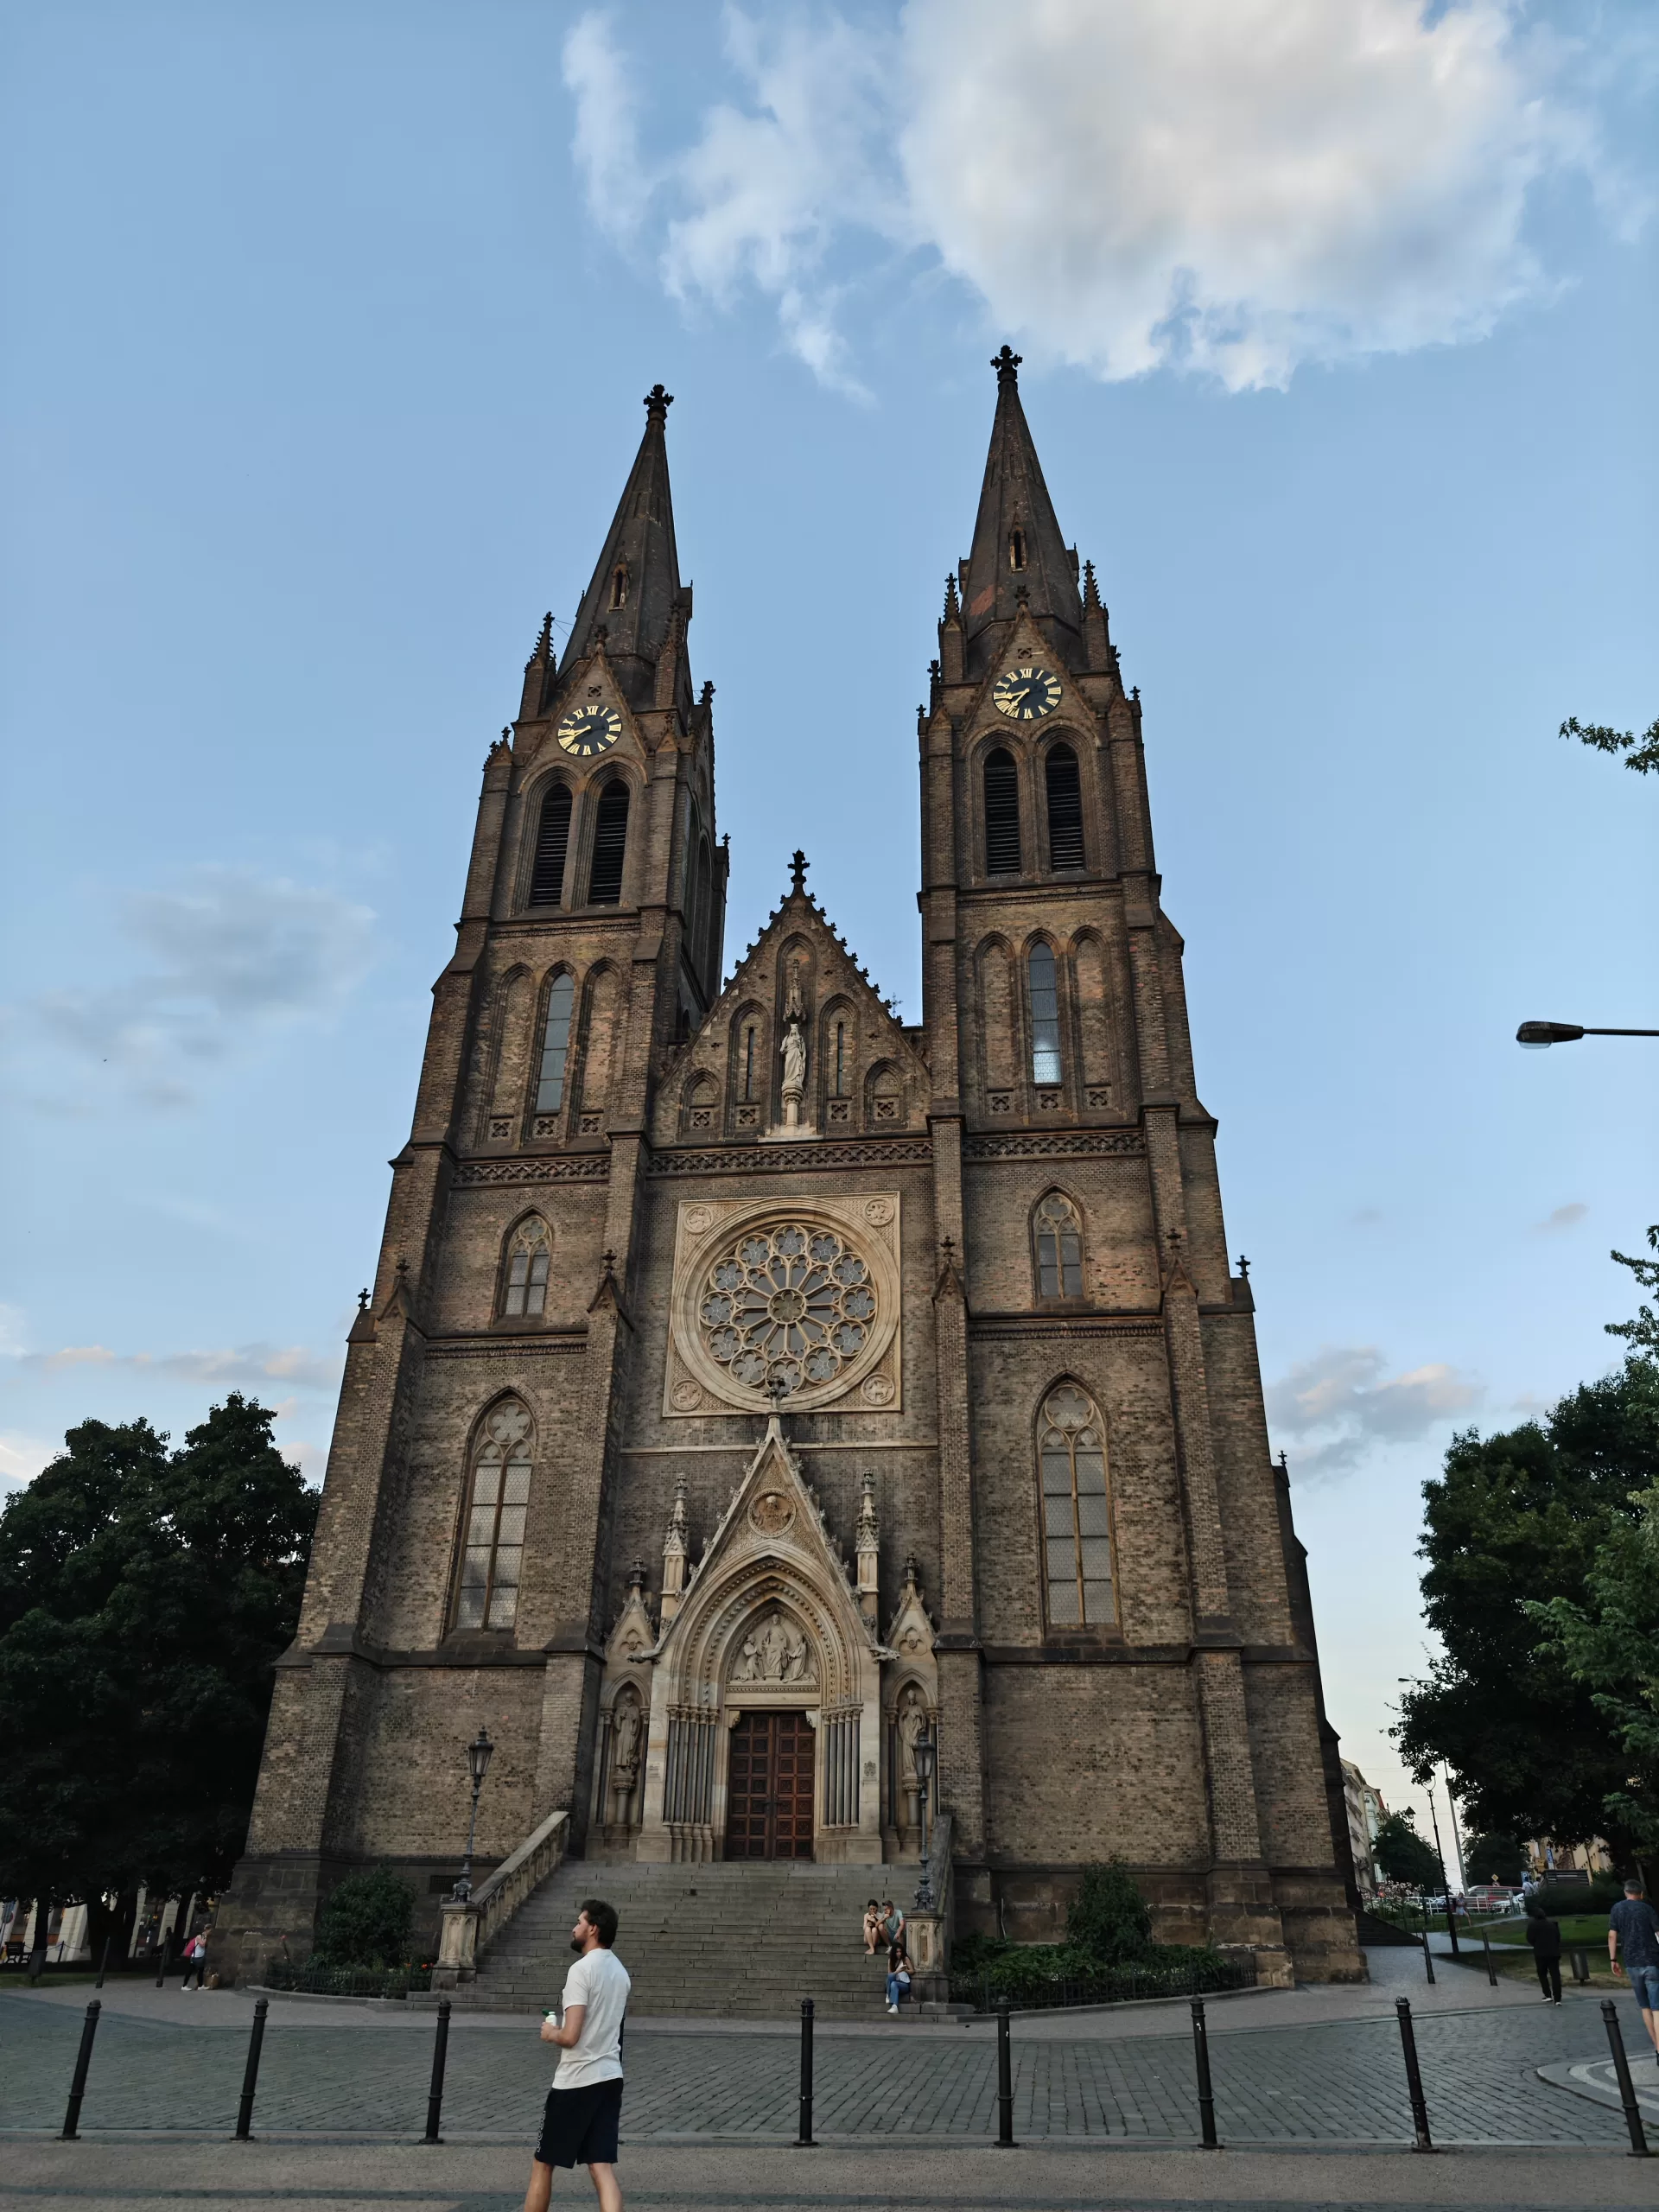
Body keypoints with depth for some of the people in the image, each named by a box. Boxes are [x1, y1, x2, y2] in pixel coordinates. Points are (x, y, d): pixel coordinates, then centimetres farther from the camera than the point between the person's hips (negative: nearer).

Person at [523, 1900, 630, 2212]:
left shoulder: (582, 1969, -17)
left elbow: (570, 2036, -22)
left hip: (576, 2082, -7)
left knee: (542, 2164, 11)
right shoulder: (620, 1971, 12)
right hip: (610, 2078, 7)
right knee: (603, 2167, 3)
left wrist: (551, 2033, -2)